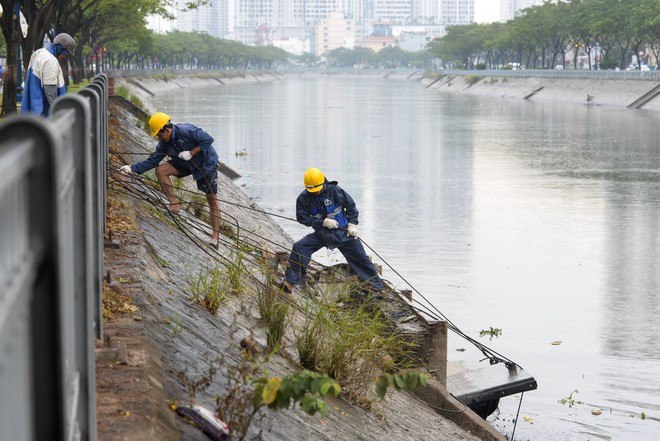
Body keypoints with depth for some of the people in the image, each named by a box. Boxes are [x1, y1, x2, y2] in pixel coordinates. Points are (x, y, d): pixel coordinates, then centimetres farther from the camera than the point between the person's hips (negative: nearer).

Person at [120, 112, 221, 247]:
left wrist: (191, 152, -29)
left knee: (212, 199, -4)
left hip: (206, 164, -7)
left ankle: (215, 237, 1)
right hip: (185, 164, 7)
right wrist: (132, 168, -15)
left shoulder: (186, 131, -27)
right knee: (160, 171, -14)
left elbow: (208, 139, -27)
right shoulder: (164, 144, -5)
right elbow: (152, 161, -5)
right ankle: (174, 204, -9)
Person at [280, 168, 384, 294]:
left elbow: (351, 205, -3)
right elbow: (302, 218, -11)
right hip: (321, 234, 1)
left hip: (343, 232, -1)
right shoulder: (303, 198, -9)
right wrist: (323, 222, -19)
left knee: (360, 257, 2)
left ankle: (376, 286, 18)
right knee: (299, 247, -18)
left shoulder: (334, 190, -14)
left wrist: (352, 224, -8)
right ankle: (289, 283, -16)